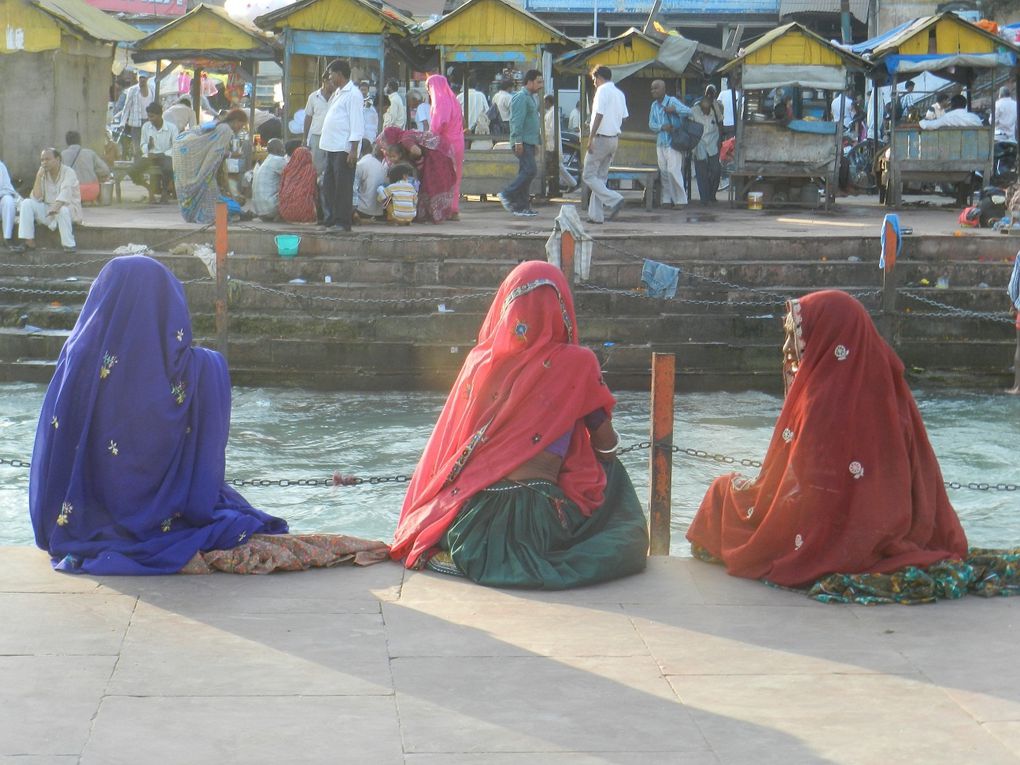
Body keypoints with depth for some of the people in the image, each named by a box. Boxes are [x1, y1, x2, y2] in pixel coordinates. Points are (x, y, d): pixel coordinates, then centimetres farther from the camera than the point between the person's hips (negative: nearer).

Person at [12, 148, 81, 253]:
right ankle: (29, 242, -18)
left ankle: (69, 244, -25)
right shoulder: (44, 174, 4)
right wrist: (38, 177, -13)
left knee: (62, 210, -39)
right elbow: (37, 198, -5)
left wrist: (56, 207, -48)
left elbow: (65, 193, -29)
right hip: (48, 210, 6)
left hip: (70, 210, -5)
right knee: (26, 203, -14)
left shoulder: (68, 173, -11)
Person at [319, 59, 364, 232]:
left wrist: (353, 150, -20)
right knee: (329, 186, 12)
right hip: (332, 147, 10)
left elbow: (357, 124, -16)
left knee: (343, 187, -6)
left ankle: (343, 221, -3)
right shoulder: (337, 93, 19)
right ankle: (331, 218, 19)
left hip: (344, 149, -10)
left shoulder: (353, 94, -10)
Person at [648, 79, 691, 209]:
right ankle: (667, 200, 13)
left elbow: (688, 111, -14)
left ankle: (680, 200, -7)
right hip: (660, 143, 6)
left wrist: (675, 109, -28)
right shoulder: (654, 105, 13)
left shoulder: (672, 101, -6)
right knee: (663, 172, 6)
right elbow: (651, 124, 8)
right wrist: (662, 127, -11)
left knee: (674, 170, -13)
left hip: (673, 143, -6)